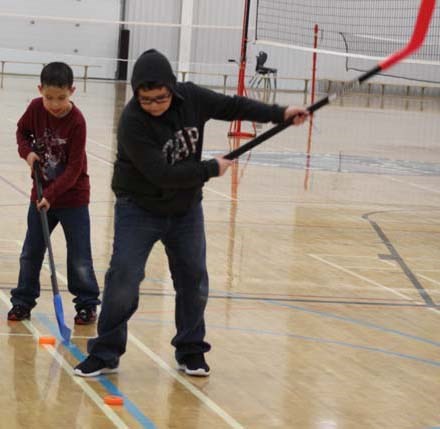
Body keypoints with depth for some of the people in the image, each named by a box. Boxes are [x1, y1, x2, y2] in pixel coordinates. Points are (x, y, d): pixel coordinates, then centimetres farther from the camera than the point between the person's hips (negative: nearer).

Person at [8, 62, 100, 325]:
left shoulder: (76, 121, -21)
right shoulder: (36, 108, -8)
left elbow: (74, 168, -20)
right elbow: (23, 131, 12)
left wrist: (51, 194, -26)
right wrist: (28, 151, -8)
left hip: (73, 197, -4)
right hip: (42, 194, 4)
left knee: (80, 257, 0)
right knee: (30, 253, 10)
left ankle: (87, 304, 13)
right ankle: (23, 301, 22)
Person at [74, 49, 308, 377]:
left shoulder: (191, 98, -12)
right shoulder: (132, 123, -28)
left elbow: (231, 106, 4)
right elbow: (162, 174, -31)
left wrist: (280, 114, 1)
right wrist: (212, 169, -21)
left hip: (186, 208, 5)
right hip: (140, 208, -5)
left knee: (194, 279, 8)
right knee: (124, 278, -13)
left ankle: (190, 350, 23)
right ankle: (106, 353, -2)